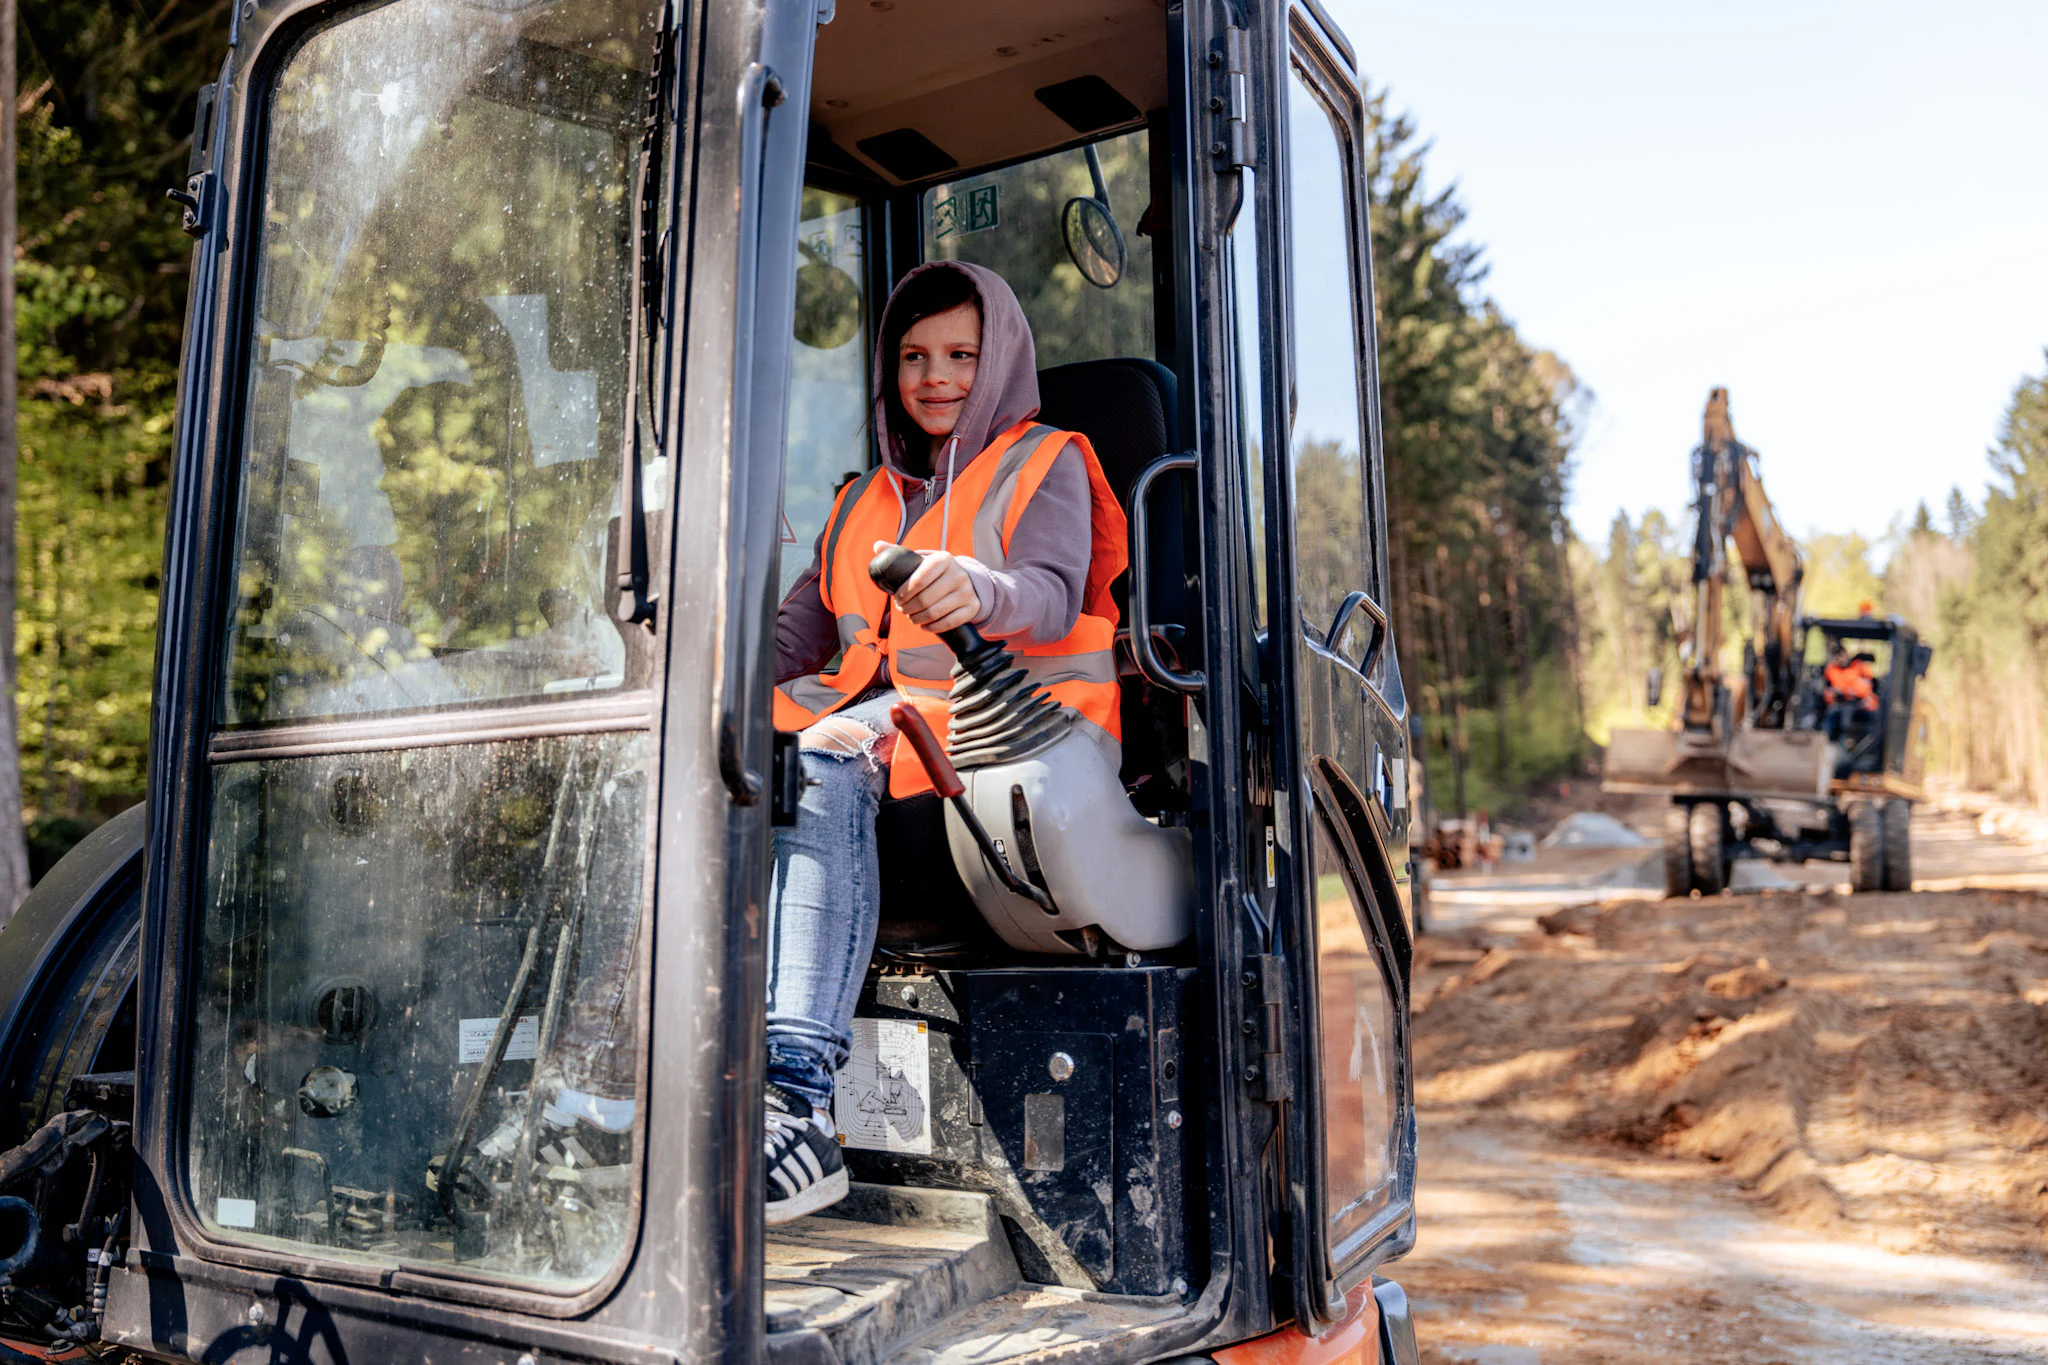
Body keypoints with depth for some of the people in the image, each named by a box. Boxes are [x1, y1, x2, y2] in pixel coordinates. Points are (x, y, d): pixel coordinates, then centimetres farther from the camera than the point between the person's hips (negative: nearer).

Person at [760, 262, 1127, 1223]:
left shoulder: (1045, 463, 11)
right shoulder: (867, 500, 29)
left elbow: (1053, 599, -10)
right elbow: (798, 630, 21)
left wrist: (977, 589, -33)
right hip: (878, 717, 6)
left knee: (827, 765, -35)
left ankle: (797, 1095, -44)